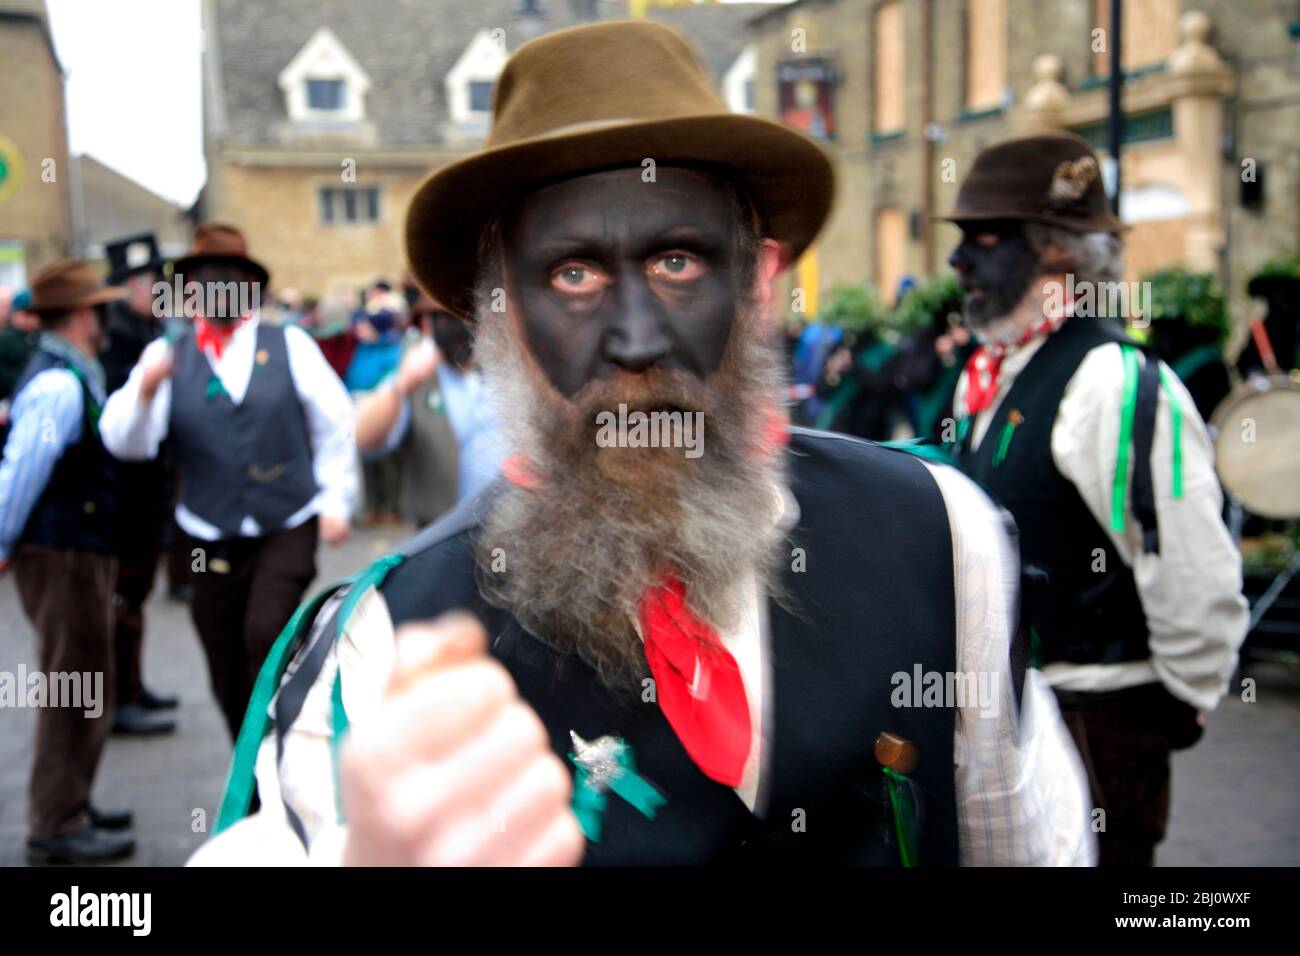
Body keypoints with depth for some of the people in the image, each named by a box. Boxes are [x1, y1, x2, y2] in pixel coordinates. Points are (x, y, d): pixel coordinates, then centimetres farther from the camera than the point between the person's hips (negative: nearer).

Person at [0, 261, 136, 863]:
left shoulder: (70, 377, 12)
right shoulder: (60, 385, -19)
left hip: (77, 549, 10)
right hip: (65, 554, -10)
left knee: (80, 690, 19)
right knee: (76, 692, -2)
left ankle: (68, 808, 31)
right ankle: (56, 827, 6)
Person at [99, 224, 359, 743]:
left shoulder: (289, 345, 2)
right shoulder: (168, 356, 2)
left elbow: (335, 424, 7)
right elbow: (125, 442, -10)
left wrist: (336, 500, 2)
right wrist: (145, 390, -29)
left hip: (288, 529, -2)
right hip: (213, 539, 2)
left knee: (266, 632, -23)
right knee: (229, 679, 8)